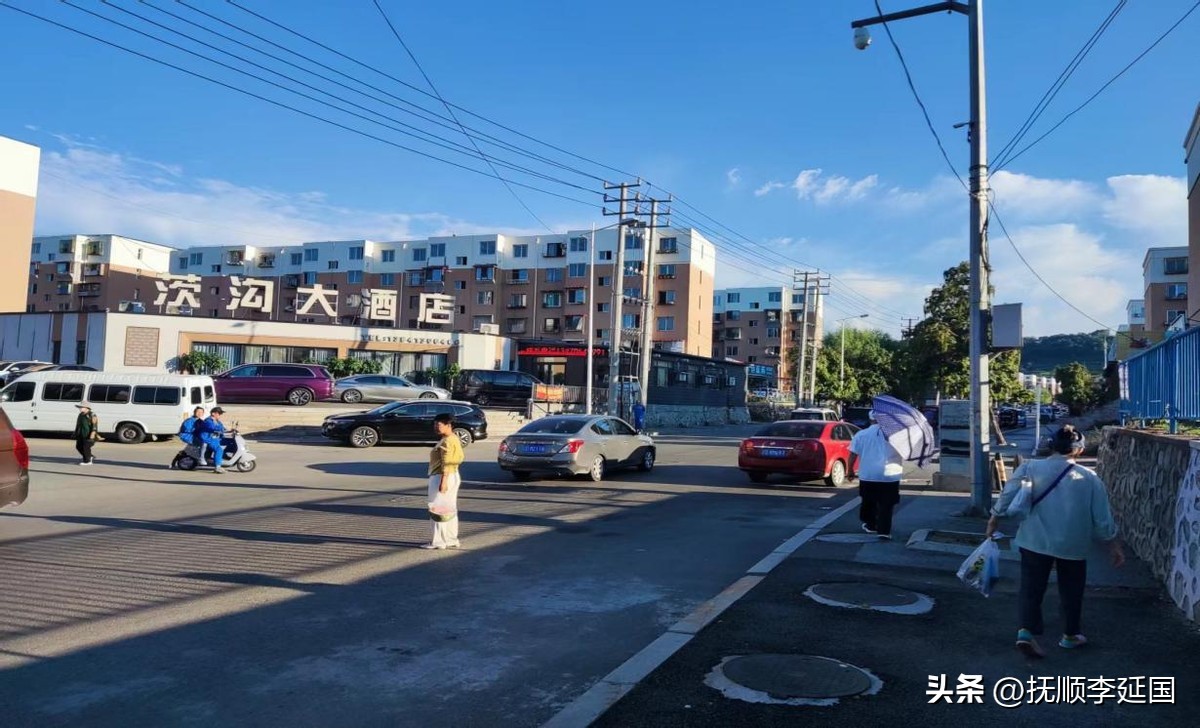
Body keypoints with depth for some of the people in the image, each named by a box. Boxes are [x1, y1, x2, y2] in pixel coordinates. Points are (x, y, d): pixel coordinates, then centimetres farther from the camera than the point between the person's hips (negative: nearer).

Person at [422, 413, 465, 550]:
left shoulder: (446, 441, -17)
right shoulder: (454, 439, 14)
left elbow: (446, 463, -23)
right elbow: (461, 457, 18)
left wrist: (443, 481, -26)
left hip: (442, 477, -11)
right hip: (453, 476, 11)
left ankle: (439, 541, -1)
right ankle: (451, 540, 18)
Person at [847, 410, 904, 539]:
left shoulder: (861, 434, -1)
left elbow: (853, 455, -1)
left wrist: (850, 470, 9)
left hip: (868, 475, 1)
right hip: (890, 475, -1)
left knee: (869, 502, 19)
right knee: (886, 505, 3)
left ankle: (870, 525, 29)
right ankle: (884, 531, -3)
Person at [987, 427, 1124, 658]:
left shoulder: (1029, 468, -7)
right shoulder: (1089, 478, -5)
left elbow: (1008, 497, -9)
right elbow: (1103, 519, -1)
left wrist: (994, 521, 5)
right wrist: (1113, 544, 13)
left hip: (1035, 542, 0)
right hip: (1072, 545, 0)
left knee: (1031, 588, 6)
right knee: (1071, 591, 18)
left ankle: (1025, 631, -10)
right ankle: (1070, 635, 31)